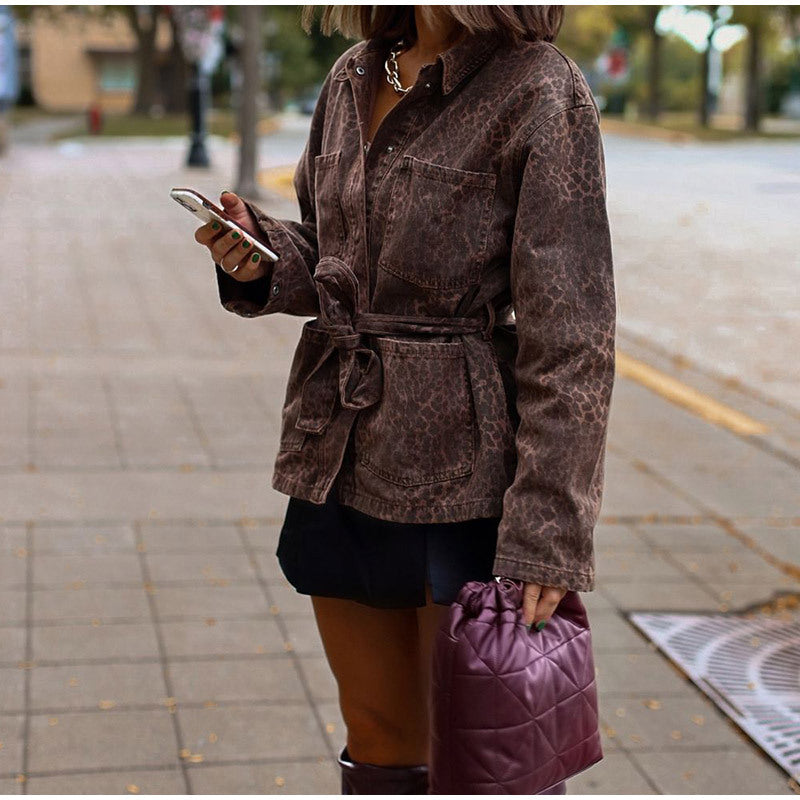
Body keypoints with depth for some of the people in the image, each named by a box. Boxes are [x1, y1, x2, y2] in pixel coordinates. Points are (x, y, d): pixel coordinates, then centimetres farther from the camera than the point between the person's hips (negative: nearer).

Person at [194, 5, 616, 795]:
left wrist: (544, 538, -18)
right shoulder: (352, 78, 9)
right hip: (342, 463, 6)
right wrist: (260, 257, -5)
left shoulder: (539, 90, -12)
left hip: (464, 477, -6)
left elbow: (571, 337, -14)